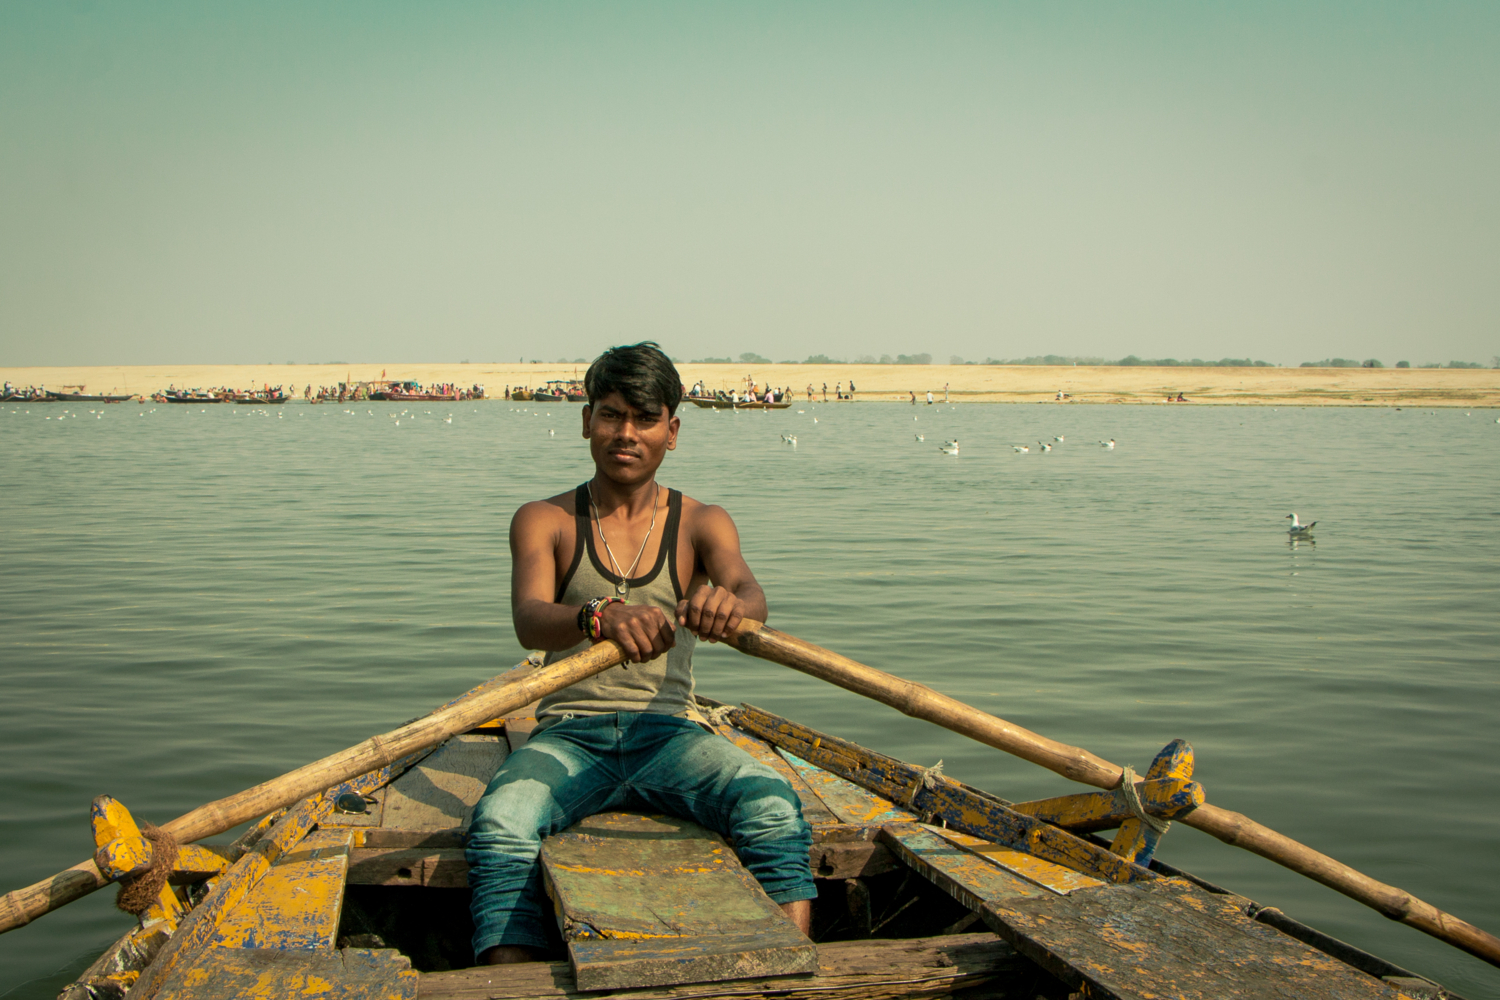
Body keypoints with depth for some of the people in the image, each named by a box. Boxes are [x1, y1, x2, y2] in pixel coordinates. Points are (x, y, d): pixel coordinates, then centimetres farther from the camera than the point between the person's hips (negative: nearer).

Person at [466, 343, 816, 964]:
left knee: (773, 807, -29)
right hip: (568, 735, 0)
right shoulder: (544, 521, 8)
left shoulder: (701, 524, 11)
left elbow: (752, 598, -11)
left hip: (668, 734, 1)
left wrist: (728, 603, -38)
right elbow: (529, 621, -12)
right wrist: (600, 617, -37)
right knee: (499, 824, -32)